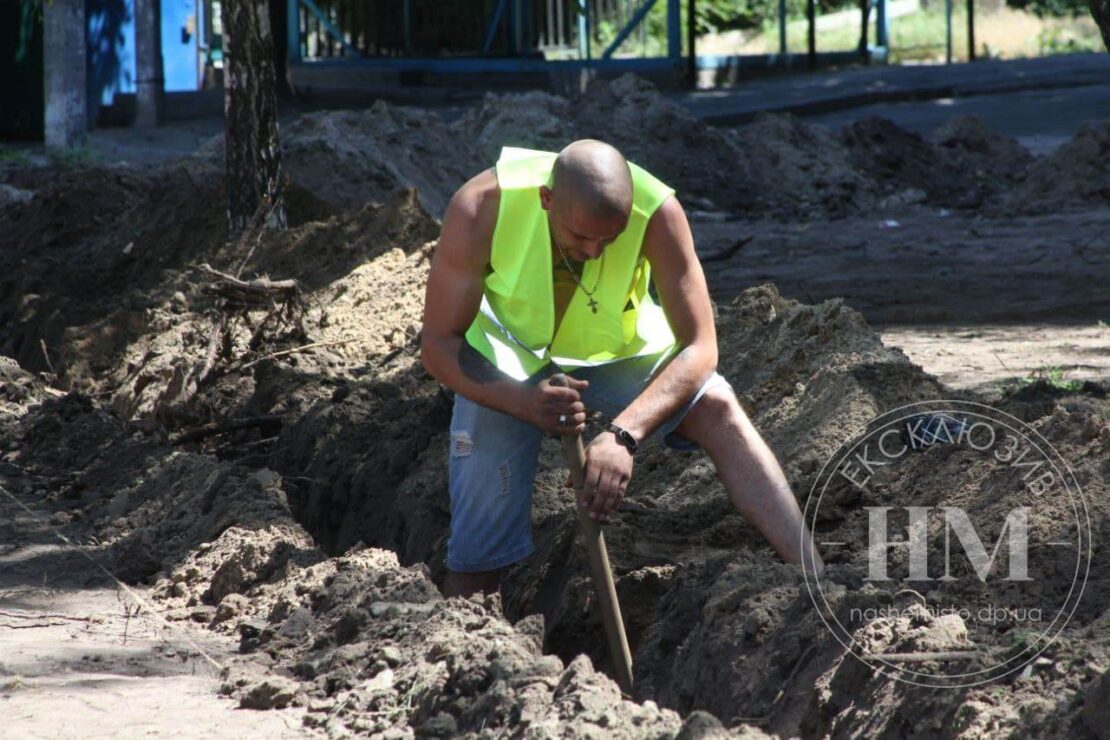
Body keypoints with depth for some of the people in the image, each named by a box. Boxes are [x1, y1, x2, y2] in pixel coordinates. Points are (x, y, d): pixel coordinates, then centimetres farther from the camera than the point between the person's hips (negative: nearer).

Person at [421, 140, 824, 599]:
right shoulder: (481, 208, -33)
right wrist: (524, 402, -44)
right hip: (507, 363, 0)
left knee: (717, 408, -26)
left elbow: (699, 348, -29)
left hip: (615, 351, 0)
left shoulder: (656, 212, -32)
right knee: (478, 554, -9)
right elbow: (438, 344, -25)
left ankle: (817, 582, -29)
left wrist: (625, 433, -45)